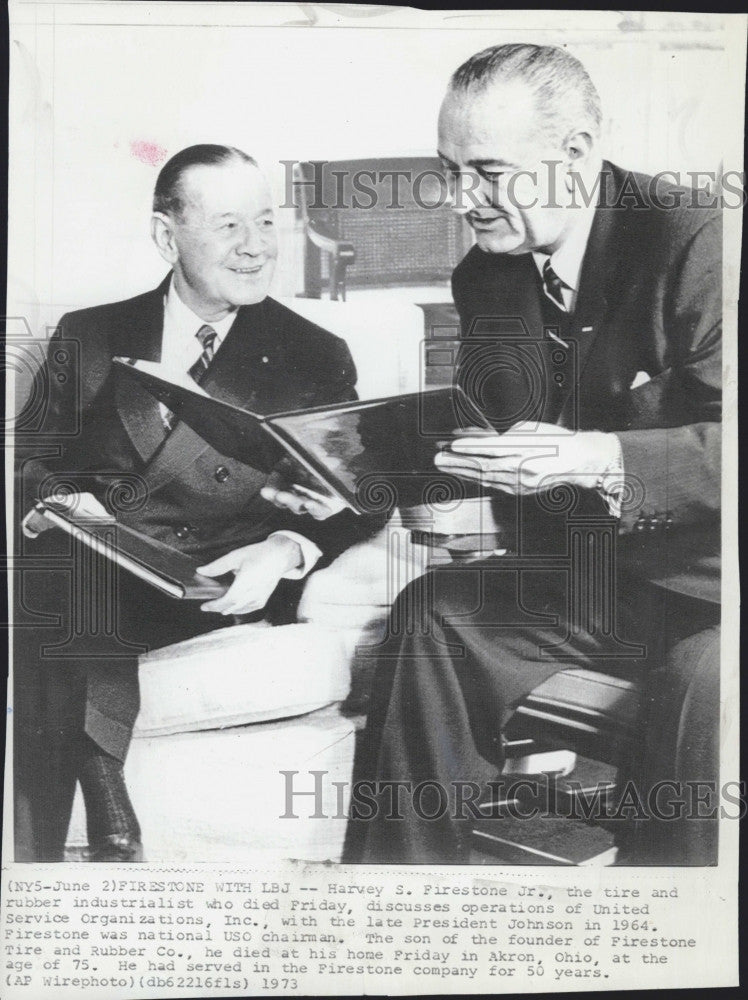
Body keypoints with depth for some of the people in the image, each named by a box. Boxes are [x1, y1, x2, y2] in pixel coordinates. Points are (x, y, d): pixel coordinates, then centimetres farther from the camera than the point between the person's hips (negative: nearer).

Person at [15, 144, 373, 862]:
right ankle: (107, 830, -15)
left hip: (211, 585, -3)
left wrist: (284, 551, -15)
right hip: (85, 563, 3)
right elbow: (38, 461, 14)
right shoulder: (88, 336, 17)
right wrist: (68, 504, -10)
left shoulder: (316, 358, 11)